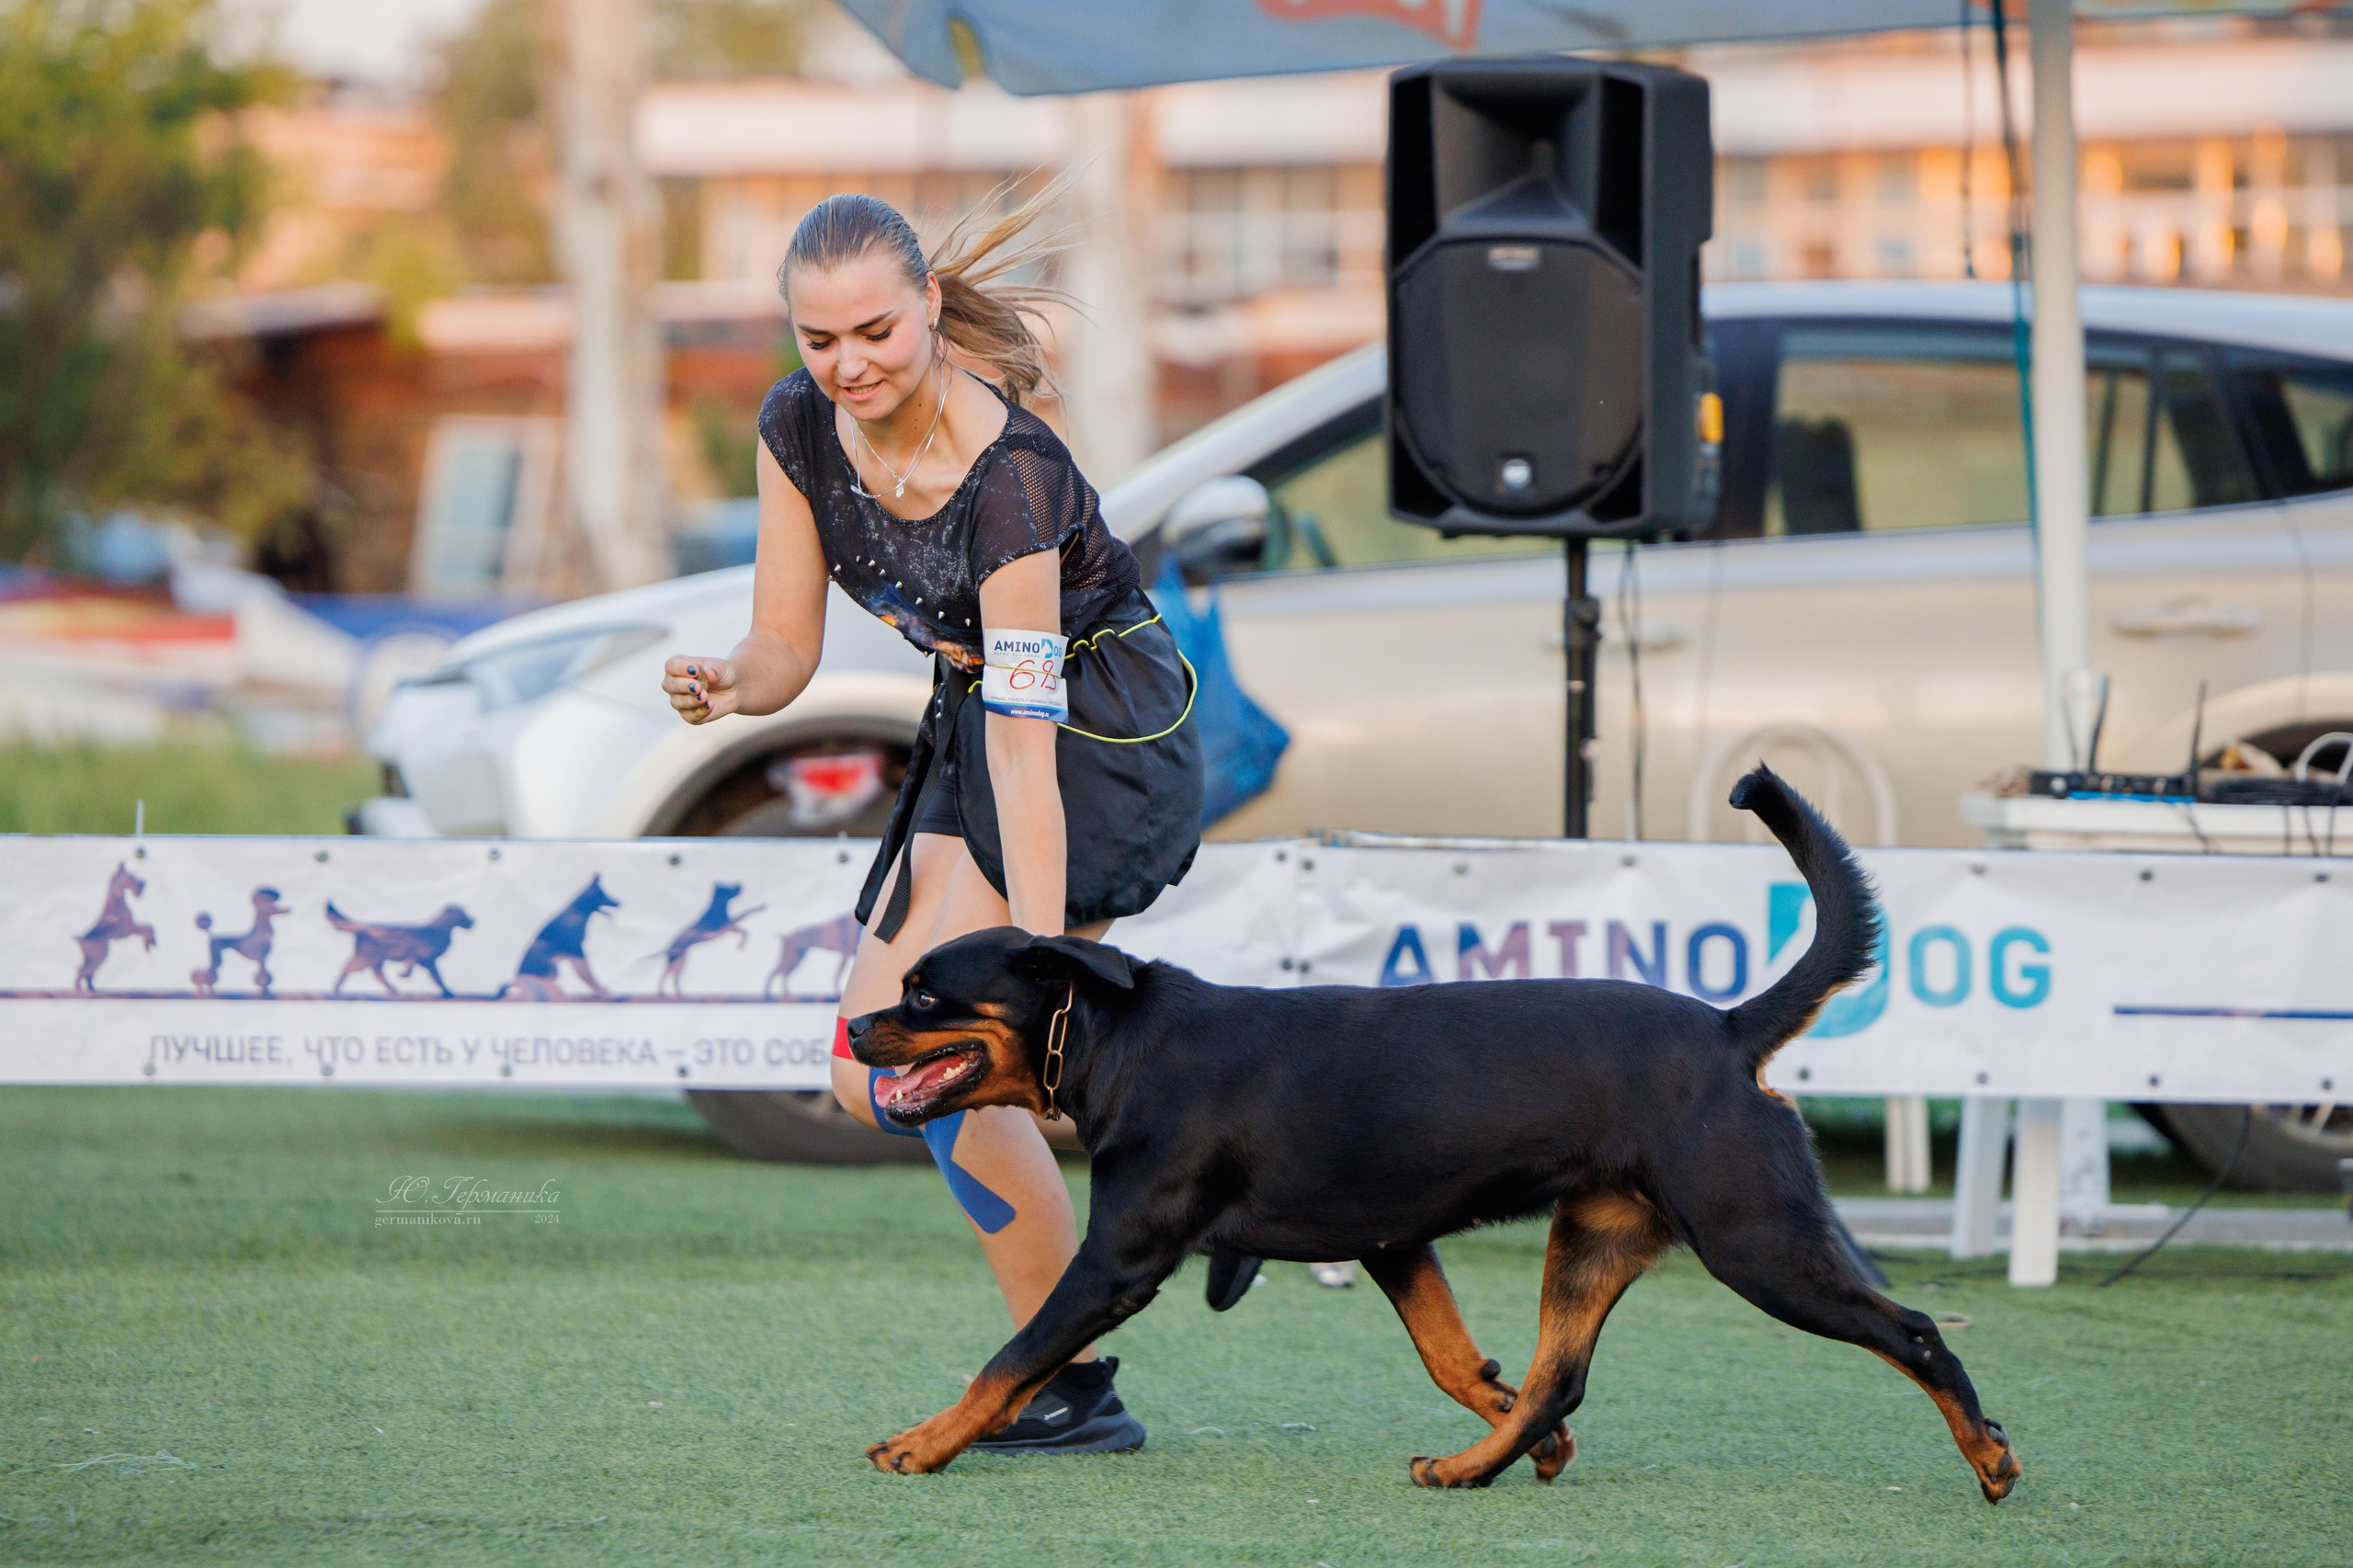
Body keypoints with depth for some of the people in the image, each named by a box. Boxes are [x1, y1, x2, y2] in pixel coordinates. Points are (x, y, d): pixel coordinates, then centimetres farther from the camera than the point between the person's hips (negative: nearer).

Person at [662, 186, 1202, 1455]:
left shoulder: (1011, 473, -30)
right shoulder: (799, 427, -9)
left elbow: (1026, 738, -34)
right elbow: (786, 649, -4)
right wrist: (728, 684, -29)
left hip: (1103, 740, -8)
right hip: (969, 724, 8)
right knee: (872, 1081, 3)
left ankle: (1073, 1389, -8)